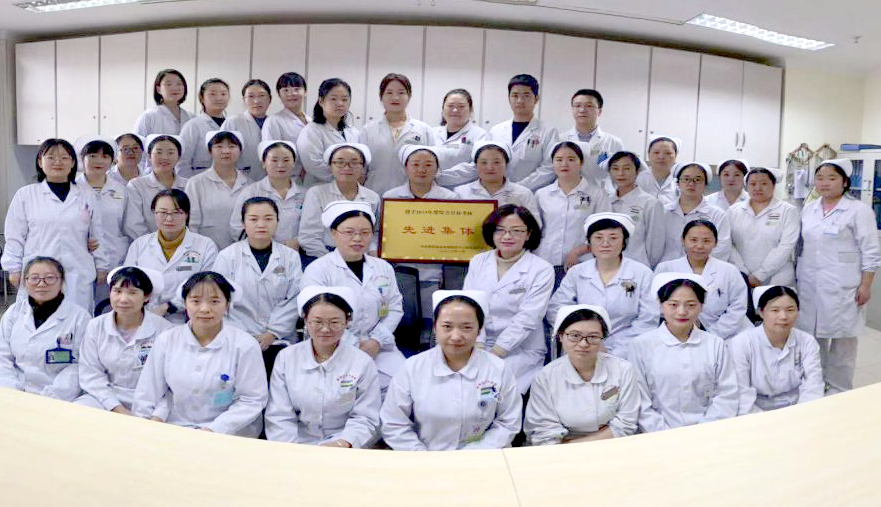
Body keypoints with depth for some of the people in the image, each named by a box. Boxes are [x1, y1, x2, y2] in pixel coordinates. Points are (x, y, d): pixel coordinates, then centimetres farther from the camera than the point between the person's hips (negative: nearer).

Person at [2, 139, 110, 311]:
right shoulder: (25, 195, 8)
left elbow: (98, 236, 15)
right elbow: (14, 237, 9)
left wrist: (102, 267, 14)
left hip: (78, 277, 1)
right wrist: (14, 269, 6)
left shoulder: (87, 197, 12)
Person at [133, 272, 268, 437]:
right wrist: (156, 416, -4)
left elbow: (252, 400, -5)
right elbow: (151, 390, 13)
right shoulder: (166, 341, 5)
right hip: (174, 430, 3)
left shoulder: (245, 345, -6)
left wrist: (214, 429, -12)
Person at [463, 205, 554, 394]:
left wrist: (494, 355, -16)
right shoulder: (478, 262, 10)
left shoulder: (542, 270, -3)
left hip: (520, 351, -3)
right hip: (478, 346, 3)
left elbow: (526, 319, -11)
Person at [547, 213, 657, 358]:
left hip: (624, 357, -1)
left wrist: (615, 354, -10)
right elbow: (555, 310, 2)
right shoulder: (576, 273, 11)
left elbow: (647, 322, 0)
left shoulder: (643, 274, 6)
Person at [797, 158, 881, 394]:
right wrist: (796, 277, 14)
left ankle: (838, 390, 15)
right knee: (812, 336, 11)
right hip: (809, 287, 5)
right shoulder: (808, 210, 10)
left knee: (841, 339, 3)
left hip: (842, 288, -5)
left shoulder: (859, 211, -5)